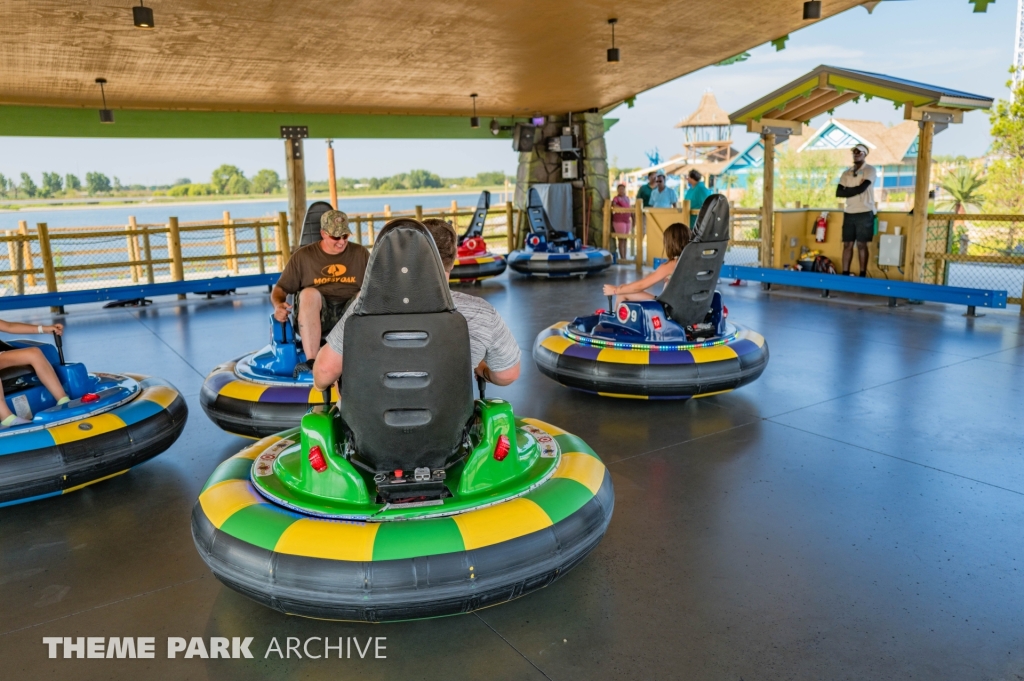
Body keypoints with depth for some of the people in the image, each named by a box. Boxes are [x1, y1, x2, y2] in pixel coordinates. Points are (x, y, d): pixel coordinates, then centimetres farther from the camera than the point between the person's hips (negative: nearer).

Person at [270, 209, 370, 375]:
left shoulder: (360, 253, 14)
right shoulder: (303, 256, 10)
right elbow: (280, 289, 9)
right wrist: (278, 304, -13)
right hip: (316, 315, -1)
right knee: (309, 293, -33)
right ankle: (312, 362, -41)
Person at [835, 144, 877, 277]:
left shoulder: (870, 170, -2)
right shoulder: (847, 172, 13)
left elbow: (861, 189, -16)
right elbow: (838, 193, 2)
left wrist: (847, 190, -3)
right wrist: (854, 190, -10)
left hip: (864, 213, -5)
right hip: (849, 213, 5)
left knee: (861, 244, -4)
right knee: (847, 244, 3)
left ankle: (862, 275, -1)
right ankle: (845, 274, 5)